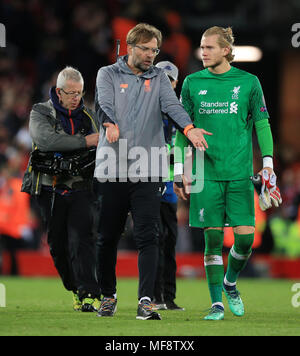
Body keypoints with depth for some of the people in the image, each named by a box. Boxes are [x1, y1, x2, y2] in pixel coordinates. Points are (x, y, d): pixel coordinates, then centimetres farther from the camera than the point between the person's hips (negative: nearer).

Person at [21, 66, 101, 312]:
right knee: (58, 246, 6)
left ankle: (90, 295, -23)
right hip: (51, 189, 0)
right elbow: (45, 140, -18)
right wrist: (84, 142, -20)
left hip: (82, 188, 0)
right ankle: (76, 290, 22)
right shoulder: (41, 113, 2)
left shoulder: (89, 116, 13)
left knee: (81, 239, -16)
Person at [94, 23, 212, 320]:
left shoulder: (158, 78, 14)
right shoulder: (108, 74, 8)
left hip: (147, 172, 1)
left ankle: (145, 302, -12)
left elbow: (171, 104, -4)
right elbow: (104, 103, -10)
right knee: (107, 237, 7)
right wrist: (110, 125, -33)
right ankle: (108, 295, 25)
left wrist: (189, 128, -25)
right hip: (112, 170, -1)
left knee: (147, 237, -9)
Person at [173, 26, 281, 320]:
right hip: (206, 172, 0)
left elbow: (262, 124, 7)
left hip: (240, 173, 0)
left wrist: (268, 161, -3)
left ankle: (230, 282, 23)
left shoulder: (248, 82, 4)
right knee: (213, 238, -3)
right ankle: (217, 303, 4)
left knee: (245, 235, -5)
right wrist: (180, 170, 6)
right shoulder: (192, 83, 6)